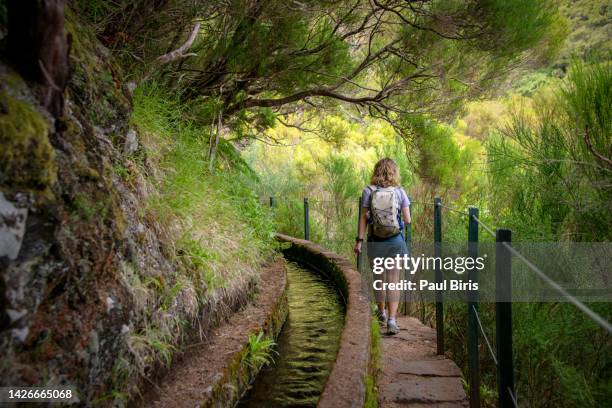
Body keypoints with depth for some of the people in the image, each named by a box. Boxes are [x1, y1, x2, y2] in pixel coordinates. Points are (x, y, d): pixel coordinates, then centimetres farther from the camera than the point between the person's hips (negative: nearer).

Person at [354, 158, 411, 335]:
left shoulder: (368, 191, -4)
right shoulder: (400, 191, -2)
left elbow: (364, 218, -6)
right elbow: (407, 220, -1)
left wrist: (359, 240, -2)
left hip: (375, 241, 1)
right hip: (395, 240, 0)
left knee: (379, 278, 18)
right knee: (394, 280, 4)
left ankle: (382, 312, 37)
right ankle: (392, 319, -3)